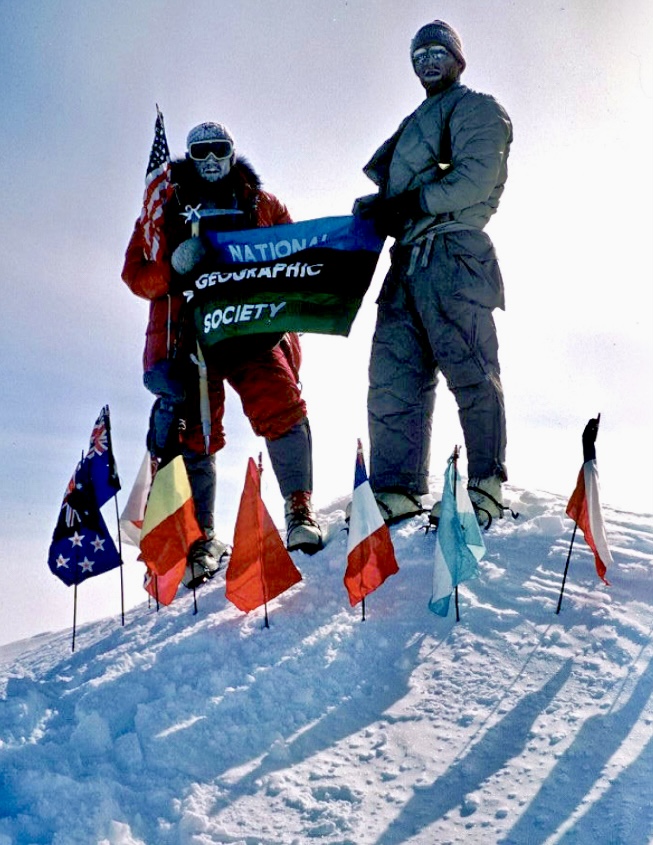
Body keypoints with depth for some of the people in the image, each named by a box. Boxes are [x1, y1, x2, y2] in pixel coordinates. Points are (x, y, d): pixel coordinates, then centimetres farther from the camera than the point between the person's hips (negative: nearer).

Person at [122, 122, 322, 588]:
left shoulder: (261, 204, 19)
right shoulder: (166, 207, 17)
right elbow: (136, 273, 8)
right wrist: (174, 270, -13)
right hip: (188, 327, 0)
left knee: (281, 407, -21)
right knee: (194, 431, -5)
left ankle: (300, 507, -11)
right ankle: (202, 537, 2)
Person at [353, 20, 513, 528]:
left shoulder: (475, 109, 5)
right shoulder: (417, 124, 31)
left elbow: (475, 181, -11)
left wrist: (409, 203, -13)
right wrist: (379, 206, 6)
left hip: (451, 254, -8)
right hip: (409, 262, 8)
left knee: (470, 373, -8)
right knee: (393, 377, 1)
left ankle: (487, 489, -5)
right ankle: (397, 488, 3)